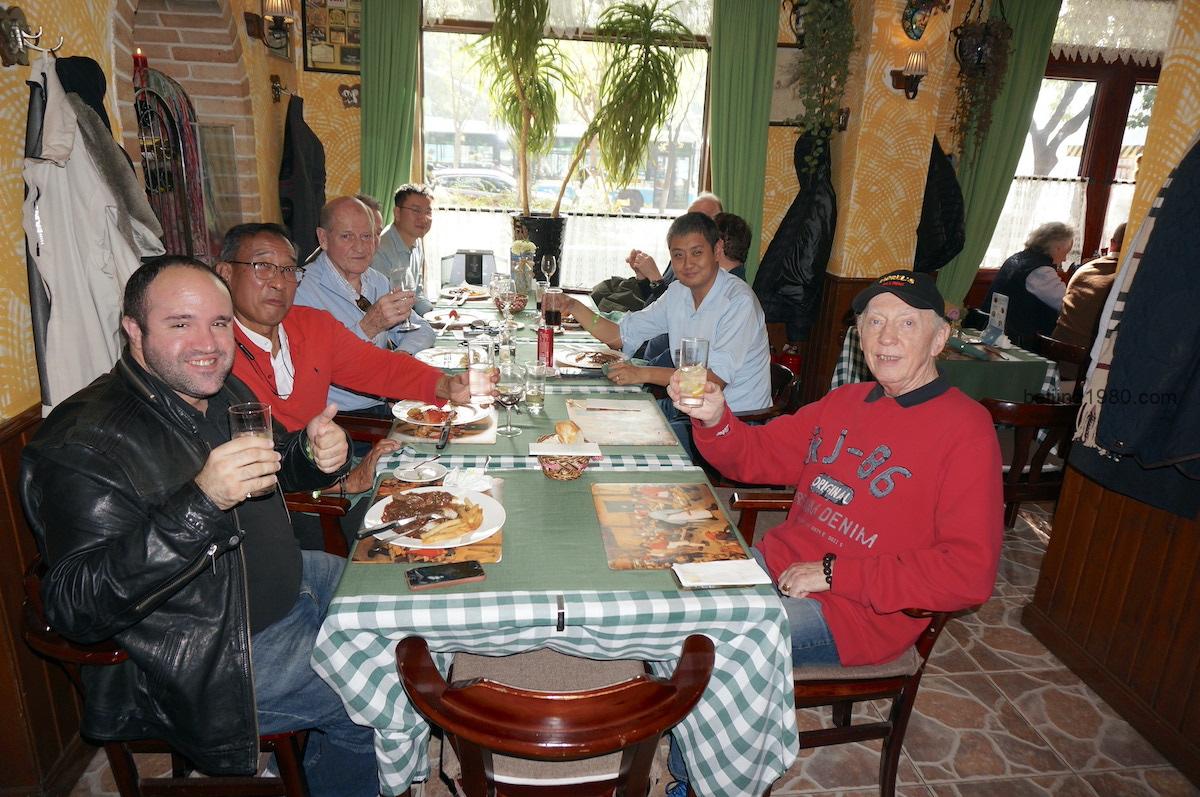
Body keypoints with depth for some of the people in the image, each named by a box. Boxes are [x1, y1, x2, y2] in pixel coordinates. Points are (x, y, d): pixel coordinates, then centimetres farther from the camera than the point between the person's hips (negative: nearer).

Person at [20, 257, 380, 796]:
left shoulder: (222, 392, 1)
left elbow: (274, 467, 17)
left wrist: (316, 453, -8)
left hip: (287, 584, 9)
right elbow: (75, 608, -29)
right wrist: (200, 504, -42)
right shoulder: (84, 443, -24)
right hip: (203, 659, -8)